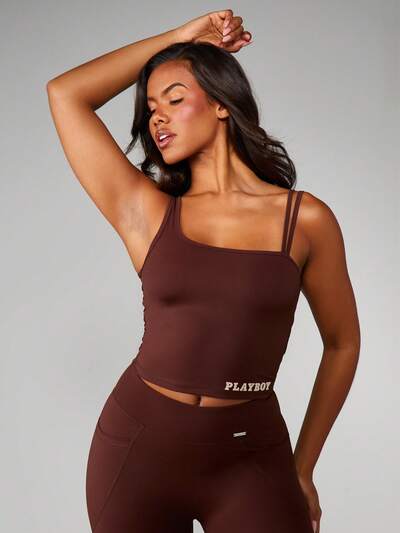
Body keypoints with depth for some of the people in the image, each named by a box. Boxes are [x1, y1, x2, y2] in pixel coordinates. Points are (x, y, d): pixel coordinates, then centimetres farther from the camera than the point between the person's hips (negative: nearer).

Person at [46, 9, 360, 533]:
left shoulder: (306, 219, -5)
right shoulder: (146, 212, -2)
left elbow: (343, 343, 5)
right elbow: (64, 92, -2)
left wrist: (302, 467, 8)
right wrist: (178, 37, 4)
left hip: (251, 457, -1)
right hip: (138, 444, 2)